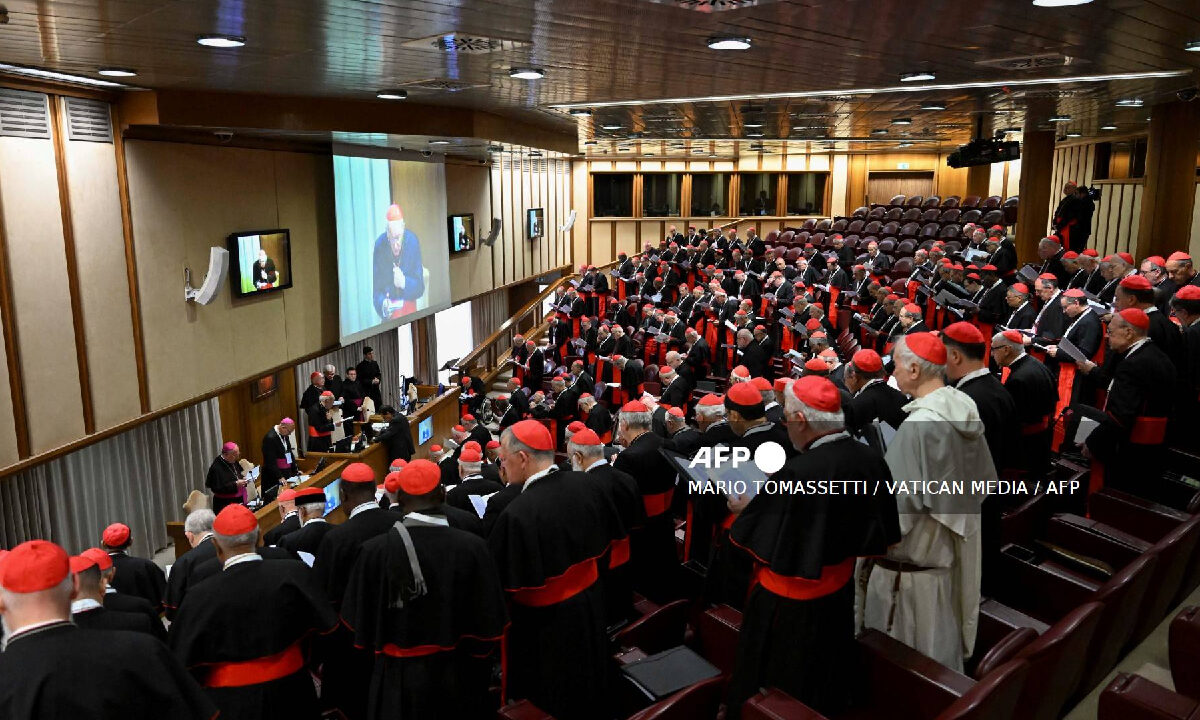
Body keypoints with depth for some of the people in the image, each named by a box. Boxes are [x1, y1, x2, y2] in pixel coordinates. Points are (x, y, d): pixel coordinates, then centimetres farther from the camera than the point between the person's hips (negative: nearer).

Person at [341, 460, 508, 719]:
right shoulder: (473, 547, -19)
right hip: (458, 678, 0)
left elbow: (359, 622, -7)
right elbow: (489, 625, -12)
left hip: (397, 679, 0)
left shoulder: (374, 550, -18)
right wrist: (478, 676, 7)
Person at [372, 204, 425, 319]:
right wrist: (383, 305, -27)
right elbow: (375, 290, -7)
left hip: (409, 307, 0)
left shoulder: (413, 241, -11)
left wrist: (404, 283, -25)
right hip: (389, 309, 0)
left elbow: (420, 287, -6)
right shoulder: (379, 246, -13)